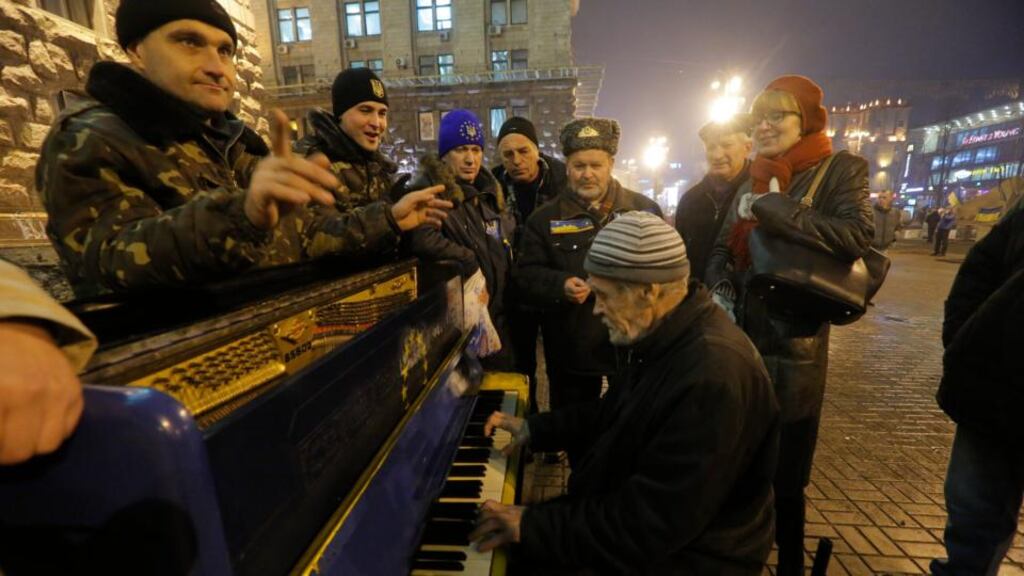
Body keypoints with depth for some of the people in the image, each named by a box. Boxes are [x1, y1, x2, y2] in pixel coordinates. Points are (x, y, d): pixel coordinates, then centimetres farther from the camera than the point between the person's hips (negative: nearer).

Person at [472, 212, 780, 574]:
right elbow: (617, 411, 11)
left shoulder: (714, 377, -34)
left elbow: (652, 522, -31)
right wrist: (534, 429, 7)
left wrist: (533, 526, -25)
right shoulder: (669, 335, -3)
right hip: (632, 513, 8)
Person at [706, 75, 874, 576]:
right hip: (738, 339, 5)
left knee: (784, 471, 9)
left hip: (792, 345, -5)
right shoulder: (752, 183, 10)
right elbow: (721, 250, 12)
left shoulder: (841, 170, -5)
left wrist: (770, 208, -22)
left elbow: (856, 236, -23)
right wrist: (720, 290, -7)